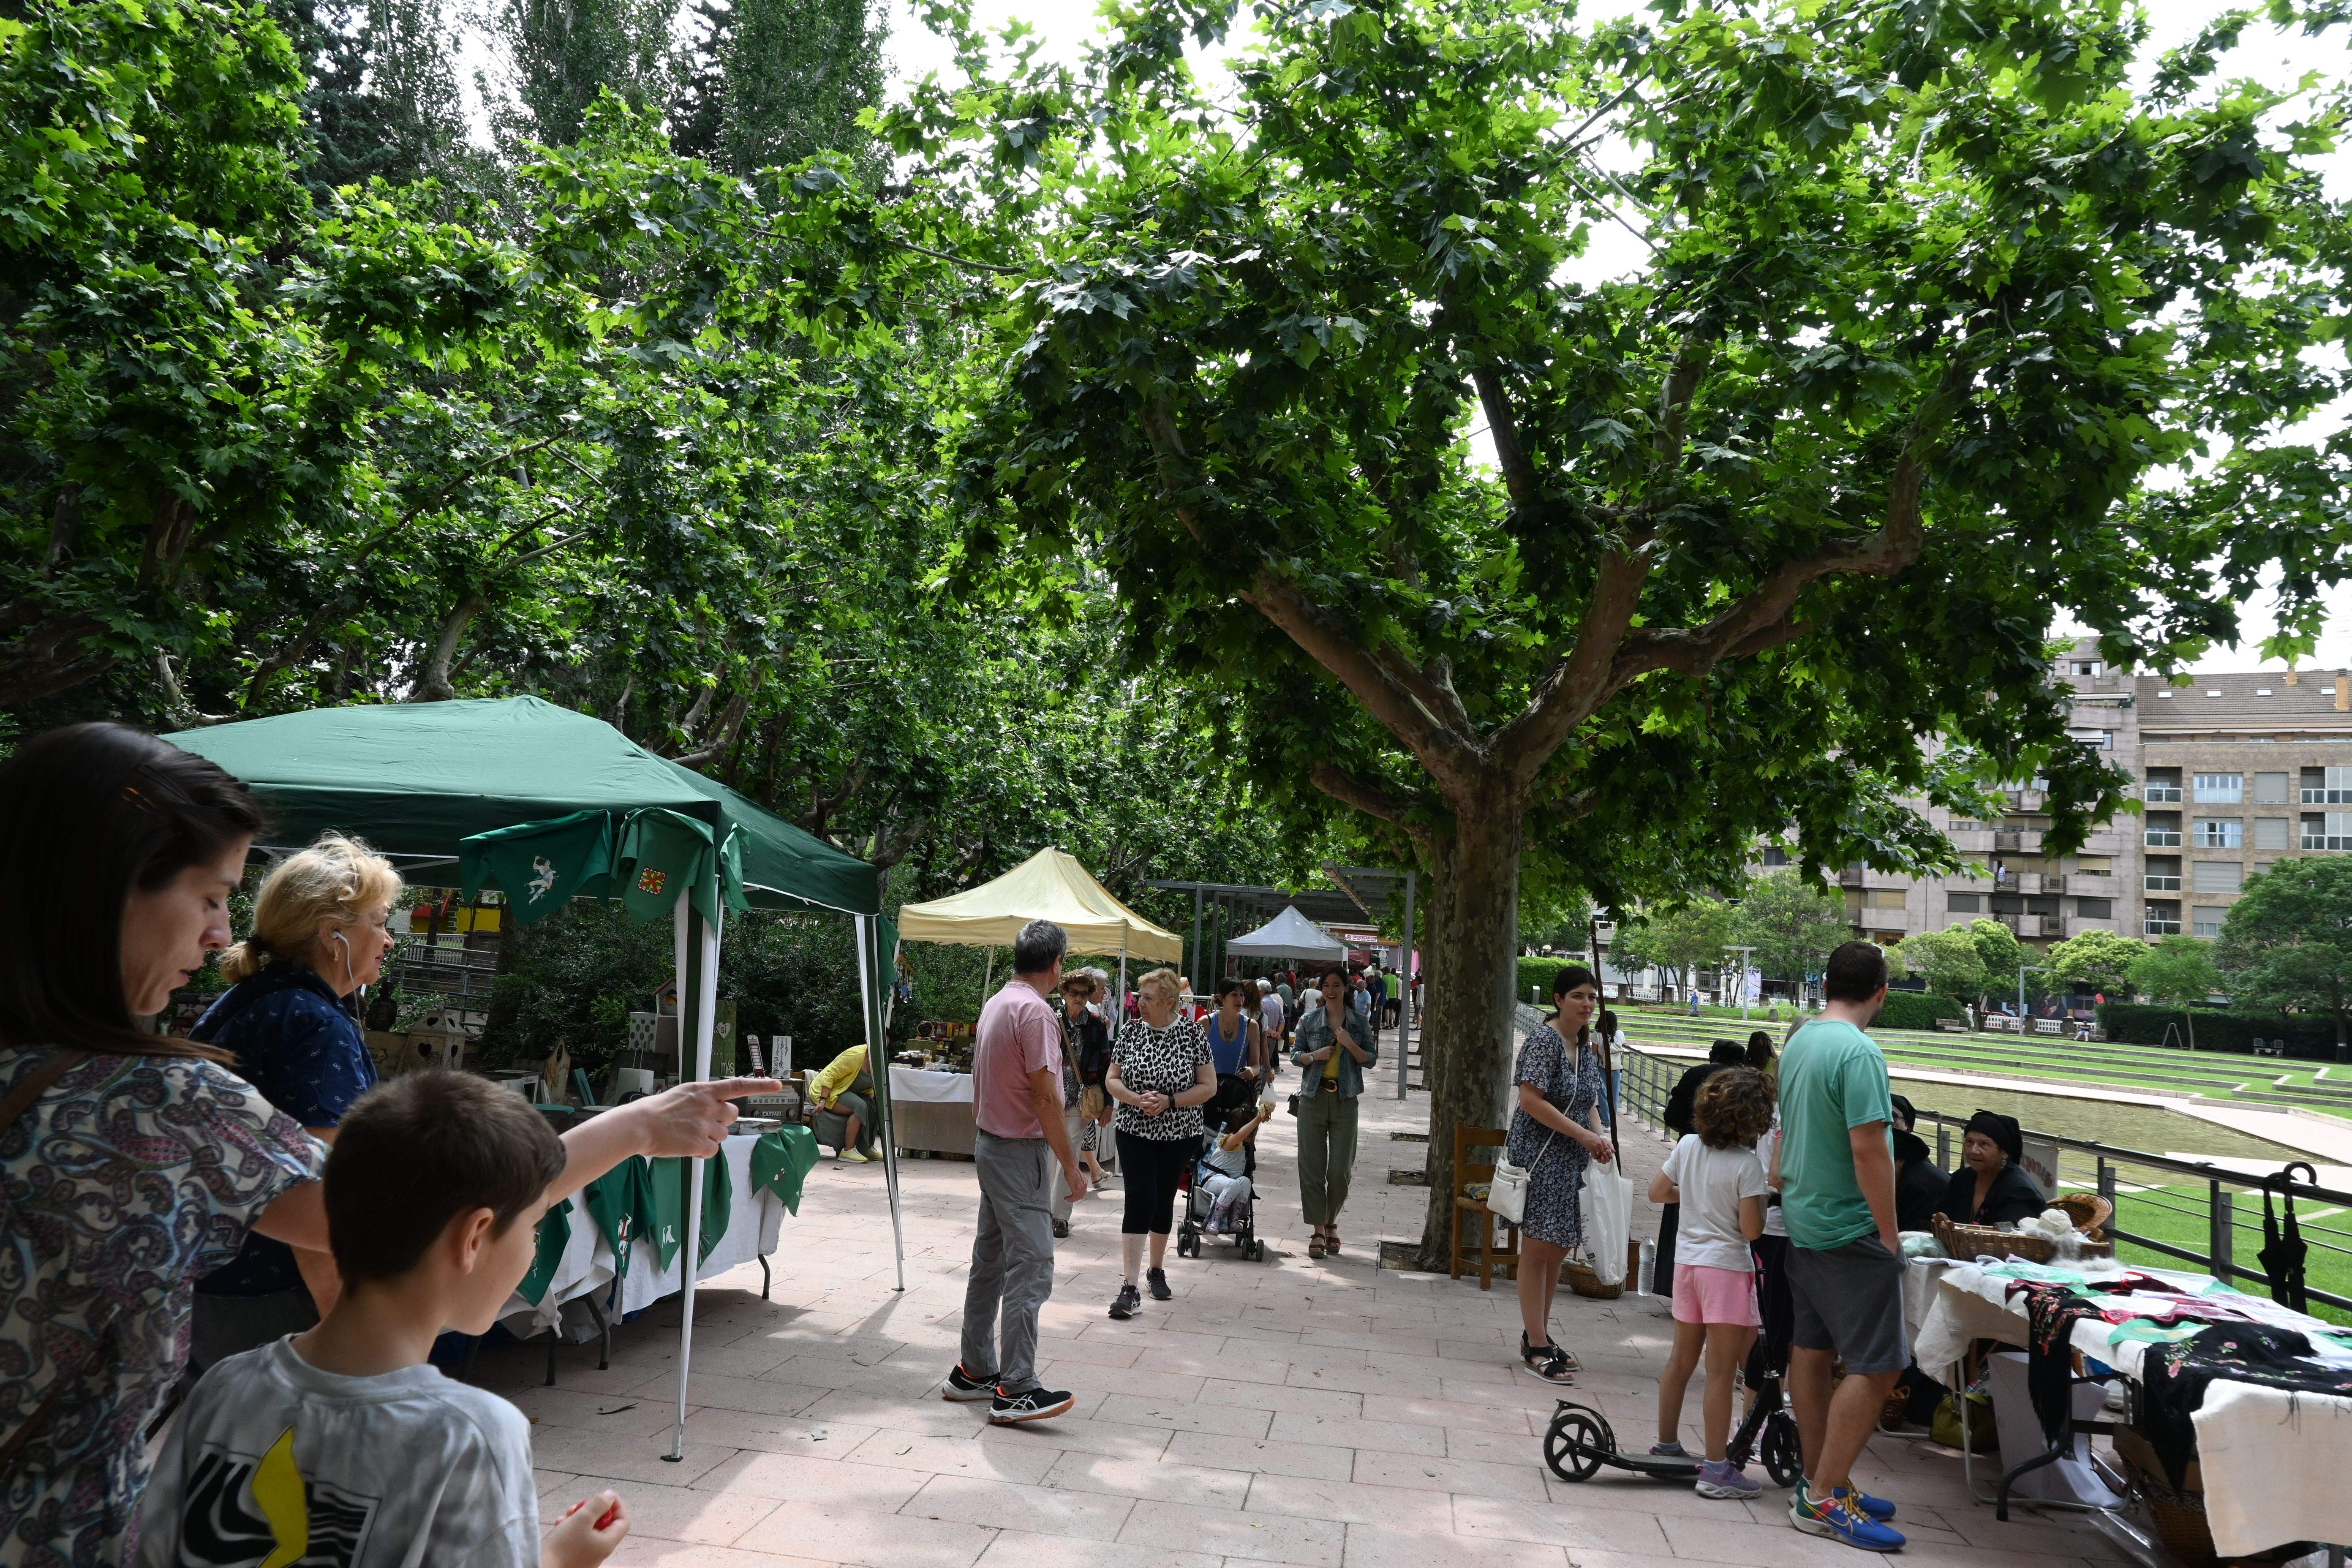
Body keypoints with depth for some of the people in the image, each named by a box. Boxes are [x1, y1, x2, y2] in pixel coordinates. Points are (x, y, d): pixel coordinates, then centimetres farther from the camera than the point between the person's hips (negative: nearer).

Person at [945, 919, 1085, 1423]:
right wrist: (1071, 1166, -15)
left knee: (990, 1262, 15)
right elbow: (1046, 1098, -20)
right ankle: (1016, 1390, -7)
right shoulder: (1035, 1010, -17)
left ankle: (974, 1371, 23)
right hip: (1022, 1152, -10)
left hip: (990, 1146, 10)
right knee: (1030, 1270, -8)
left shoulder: (994, 1004, 11)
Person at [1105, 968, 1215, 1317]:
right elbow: (1112, 1080, 2)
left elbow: (1208, 1087, -6)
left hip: (1179, 1135, 0)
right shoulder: (1131, 1030, -2)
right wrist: (1137, 1099, -17)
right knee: (1140, 1200, -12)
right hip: (1135, 1131, 0)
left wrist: (1168, 1101, -18)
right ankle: (1129, 1288, -12)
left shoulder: (1193, 1034, -7)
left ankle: (1157, 1270, 33)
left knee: (1164, 1201, 12)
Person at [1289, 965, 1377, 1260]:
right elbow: (1295, 1053, 9)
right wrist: (1313, 1056, -11)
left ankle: (1332, 1222, 23)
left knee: (1341, 1169, 0)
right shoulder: (1310, 1020, 4)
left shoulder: (1359, 1021, 4)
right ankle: (1317, 1230, 8)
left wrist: (1350, 1044, -13)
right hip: (1314, 1097, 0)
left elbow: (1371, 1059, 4)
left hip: (1346, 1100, 0)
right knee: (1312, 1166, -1)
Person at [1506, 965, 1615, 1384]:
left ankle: (1537, 1336, 24)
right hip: (1541, 1156, -8)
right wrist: (1584, 1134, -20)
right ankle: (1536, 1348, 2)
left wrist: (1600, 1135, -1)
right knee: (1539, 1249, -4)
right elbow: (1532, 1100, -20)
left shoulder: (1587, 1047, 12)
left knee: (1559, 1249, 13)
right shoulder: (1543, 1039, -13)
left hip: (1573, 1160, 8)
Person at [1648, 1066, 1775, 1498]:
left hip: (1688, 1263, 7)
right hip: (1727, 1268, -6)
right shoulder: (1747, 1164, -16)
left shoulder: (1688, 1147, 2)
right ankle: (1716, 1469, 0)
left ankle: (1666, 1446, 30)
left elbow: (1656, 1192, 11)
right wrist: (1761, 1201, 0)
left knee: (1681, 1361, 18)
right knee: (1721, 1372, -2)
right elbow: (1751, 1230, -17)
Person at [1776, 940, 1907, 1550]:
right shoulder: (1860, 1052, -19)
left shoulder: (1797, 1043, 8)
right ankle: (1824, 1500, -3)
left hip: (1803, 1223, 9)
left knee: (1811, 1352, 13)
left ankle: (1821, 1482, 23)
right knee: (1878, 1365, -4)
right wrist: (1890, 1235, -15)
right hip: (1849, 1229, -9)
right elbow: (1867, 1147, -22)